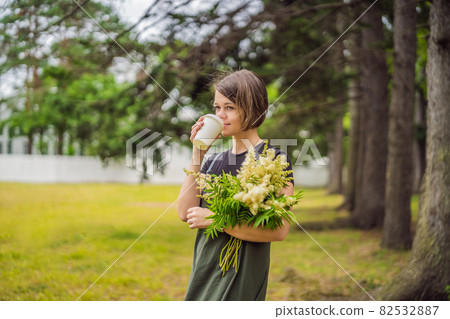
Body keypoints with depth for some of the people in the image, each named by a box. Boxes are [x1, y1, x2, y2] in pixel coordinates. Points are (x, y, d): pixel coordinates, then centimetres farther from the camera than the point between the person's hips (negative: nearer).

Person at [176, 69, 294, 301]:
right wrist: (198, 153, -2)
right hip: (204, 274, 6)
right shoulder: (214, 162, 12)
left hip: (240, 280, -6)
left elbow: (279, 230, -18)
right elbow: (185, 213, 0)